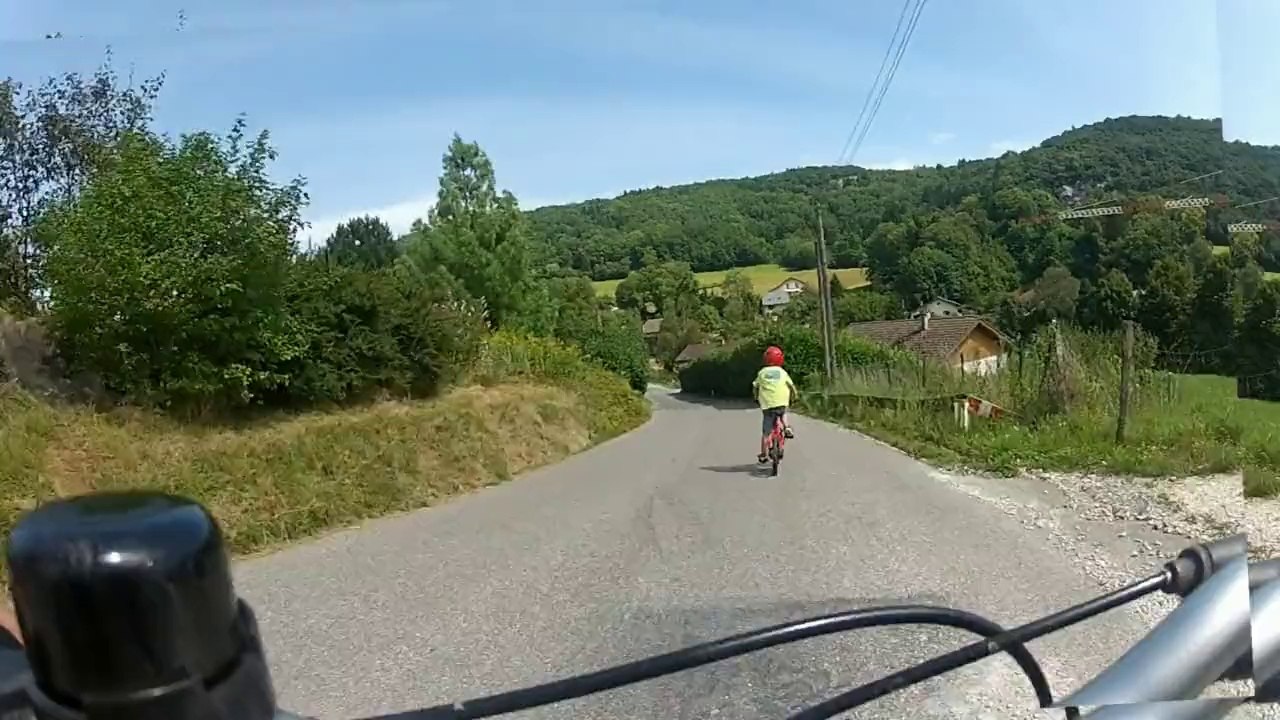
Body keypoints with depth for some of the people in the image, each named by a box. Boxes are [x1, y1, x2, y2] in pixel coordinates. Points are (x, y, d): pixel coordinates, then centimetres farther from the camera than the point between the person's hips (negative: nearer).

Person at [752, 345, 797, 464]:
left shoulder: (762, 372, 8)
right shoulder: (782, 372, 8)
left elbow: (755, 388, 13)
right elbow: (792, 387, 9)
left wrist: (757, 398, 30)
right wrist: (792, 398, 26)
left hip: (767, 405, -1)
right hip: (781, 403, 1)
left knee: (766, 431, 3)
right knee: (783, 413, 36)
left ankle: (764, 455, 5)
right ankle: (786, 427, 12)